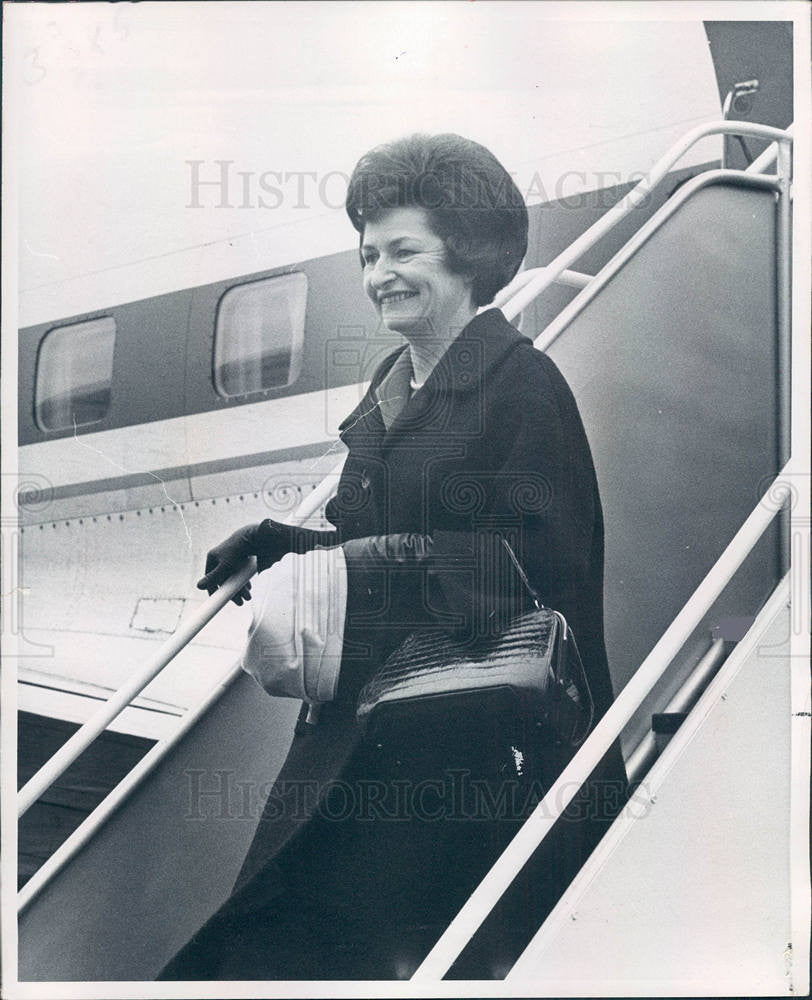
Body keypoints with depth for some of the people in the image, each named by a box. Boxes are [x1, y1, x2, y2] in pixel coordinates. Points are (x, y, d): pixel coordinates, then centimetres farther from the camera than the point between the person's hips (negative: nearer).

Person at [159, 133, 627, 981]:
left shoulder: (522, 382, -11)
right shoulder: (391, 385, 14)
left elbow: (540, 565, -16)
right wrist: (283, 546, 4)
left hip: (475, 745, -7)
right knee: (270, 942, 6)